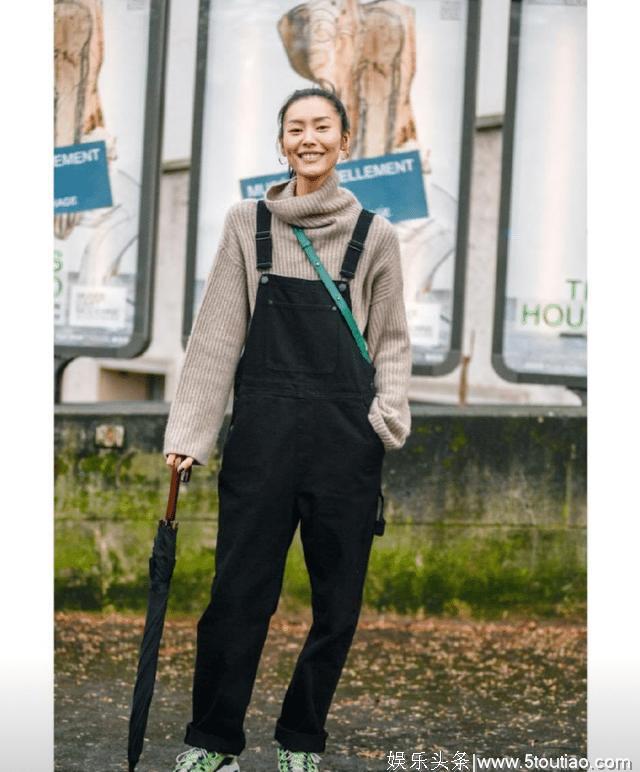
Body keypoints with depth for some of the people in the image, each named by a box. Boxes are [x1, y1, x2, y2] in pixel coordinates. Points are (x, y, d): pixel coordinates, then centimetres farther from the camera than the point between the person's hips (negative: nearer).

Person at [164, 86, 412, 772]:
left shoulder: (374, 235, 5)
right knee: (239, 593, 0)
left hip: (346, 436, 1)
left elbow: (392, 341, 11)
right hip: (263, 428, 0)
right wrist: (188, 433, -2)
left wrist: (390, 412, -6)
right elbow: (219, 333, 3)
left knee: (338, 599, 5)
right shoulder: (247, 223, 6)